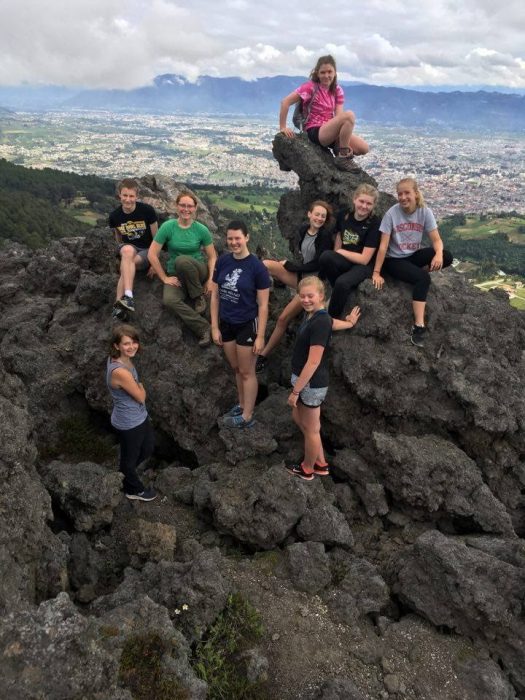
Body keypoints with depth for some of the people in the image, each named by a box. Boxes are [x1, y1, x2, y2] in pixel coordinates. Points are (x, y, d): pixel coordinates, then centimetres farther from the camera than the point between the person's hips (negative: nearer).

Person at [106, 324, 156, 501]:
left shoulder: (119, 359, -8)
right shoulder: (120, 372, -36)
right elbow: (141, 397, -22)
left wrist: (137, 387, -4)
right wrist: (140, 387, -5)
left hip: (139, 416, 9)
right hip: (130, 424, -8)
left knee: (148, 449, 30)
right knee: (131, 457, 20)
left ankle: (125, 474, 54)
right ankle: (134, 490, 46)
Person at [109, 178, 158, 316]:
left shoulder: (147, 210, -14)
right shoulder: (114, 216, -4)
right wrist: (123, 251, 5)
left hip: (147, 251, -2)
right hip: (128, 248, 2)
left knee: (126, 265, -33)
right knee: (128, 251, -36)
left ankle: (118, 303, -33)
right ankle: (128, 297, -44)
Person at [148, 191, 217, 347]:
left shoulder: (201, 229, -6)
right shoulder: (168, 227, -8)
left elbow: (212, 257, 0)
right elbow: (152, 254, -7)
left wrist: (210, 280, -12)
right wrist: (165, 278, -9)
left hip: (197, 272, -1)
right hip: (176, 275, 1)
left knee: (182, 260, -37)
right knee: (169, 300, -33)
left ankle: (199, 296, -12)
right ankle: (204, 328, -26)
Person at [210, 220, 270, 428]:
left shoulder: (257, 267, -16)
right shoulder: (222, 262, -2)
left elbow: (263, 305, -13)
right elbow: (215, 296, 3)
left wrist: (260, 336, -14)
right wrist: (214, 327, 1)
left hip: (247, 325, -5)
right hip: (226, 323, 5)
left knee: (247, 372, 7)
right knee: (236, 368, 19)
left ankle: (247, 416, 19)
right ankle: (242, 404, 37)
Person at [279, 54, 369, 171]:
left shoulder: (337, 90, 8)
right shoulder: (311, 86, -9)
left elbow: (339, 116, -3)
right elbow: (285, 102, -13)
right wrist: (283, 128, -14)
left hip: (331, 131, 6)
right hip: (315, 131, -6)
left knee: (363, 148, -14)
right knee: (349, 115, -30)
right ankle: (343, 157, -20)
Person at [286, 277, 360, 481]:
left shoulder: (320, 322, -25)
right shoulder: (311, 315, 2)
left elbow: (313, 362, -26)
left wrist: (295, 391, -23)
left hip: (311, 383, -10)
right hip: (304, 379, 10)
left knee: (311, 429, 10)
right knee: (298, 418, 23)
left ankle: (307, 469, 32)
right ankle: (321, 464, 37)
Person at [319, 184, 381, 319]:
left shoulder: (374, 223, -13)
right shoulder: (343, 214, 1)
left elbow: (364, 259, -15)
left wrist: (340, 252, -9)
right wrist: (334, 260, -6)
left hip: (363, 266, -4)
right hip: (344, 261, 4)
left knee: (342, 283, -35)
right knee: (326, 256, -31)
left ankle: (332, 318, -12)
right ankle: (340, 289, -8)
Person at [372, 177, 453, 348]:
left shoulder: (425, 212, -8)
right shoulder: (392, 213, -15)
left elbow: (436, 240, -11)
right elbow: (383, 245, -16)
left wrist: (438, 254, -33)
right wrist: (376, 273, -18)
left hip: (414, 255, 3)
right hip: (394, 260, -3)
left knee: (446, 257, -24)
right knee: (422, 278, -30)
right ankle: (419, 325, -28)